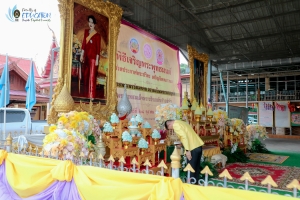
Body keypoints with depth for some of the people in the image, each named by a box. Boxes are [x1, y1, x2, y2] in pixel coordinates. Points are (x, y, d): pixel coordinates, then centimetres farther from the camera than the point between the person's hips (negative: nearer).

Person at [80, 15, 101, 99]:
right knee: (85, 75, 11)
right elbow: (84, 44, 12)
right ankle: (86, 94, 22)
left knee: (92, 75, -6)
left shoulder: (97, 35, -6)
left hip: (93, 57, -6)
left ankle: (91, 96, -2)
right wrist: (82, 55, 9)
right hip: (86, 56, 6)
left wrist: (97, 59, -11)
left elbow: (98, 48, -7)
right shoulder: (86, 31, 10)